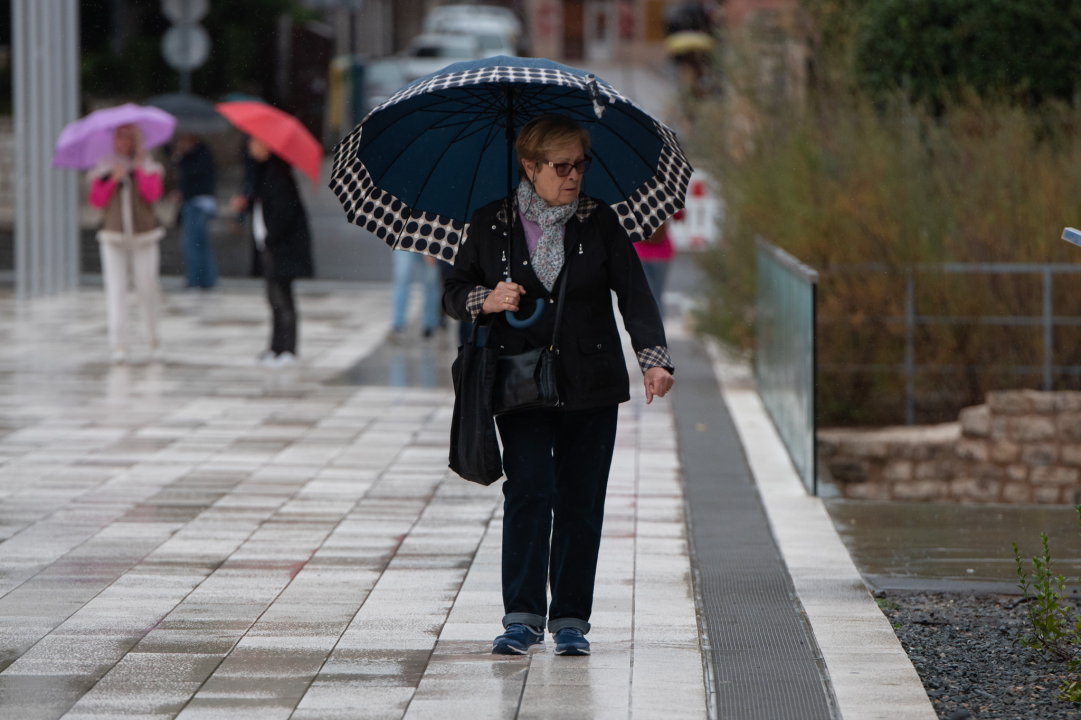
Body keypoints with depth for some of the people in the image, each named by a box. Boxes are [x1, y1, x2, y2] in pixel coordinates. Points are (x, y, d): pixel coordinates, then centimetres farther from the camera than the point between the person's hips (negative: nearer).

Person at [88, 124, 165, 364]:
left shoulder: (148, 166, 6)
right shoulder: (103, 168, 9)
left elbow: (153, 194, -11)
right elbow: (96, 200, -1)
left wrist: (139, 168, -10)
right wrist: (112, 180, -13)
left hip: (143, 236, 0)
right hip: (113, 236, 0)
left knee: (147, 288, 0)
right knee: (116, 288, -10)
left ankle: (153, 339, 20)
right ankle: (119, 345, -13)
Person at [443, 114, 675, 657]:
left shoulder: (601, 222, 5)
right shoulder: (490, 225, 4)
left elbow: (635, 294, 0)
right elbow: (454, 295, 10)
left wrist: (654, 358, -14)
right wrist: (486, 301, -12)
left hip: (591, 386, 1)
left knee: (581, 500, 1)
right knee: (529, 490, -12)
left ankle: (571, 619, 9)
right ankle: (522, 617, -9)